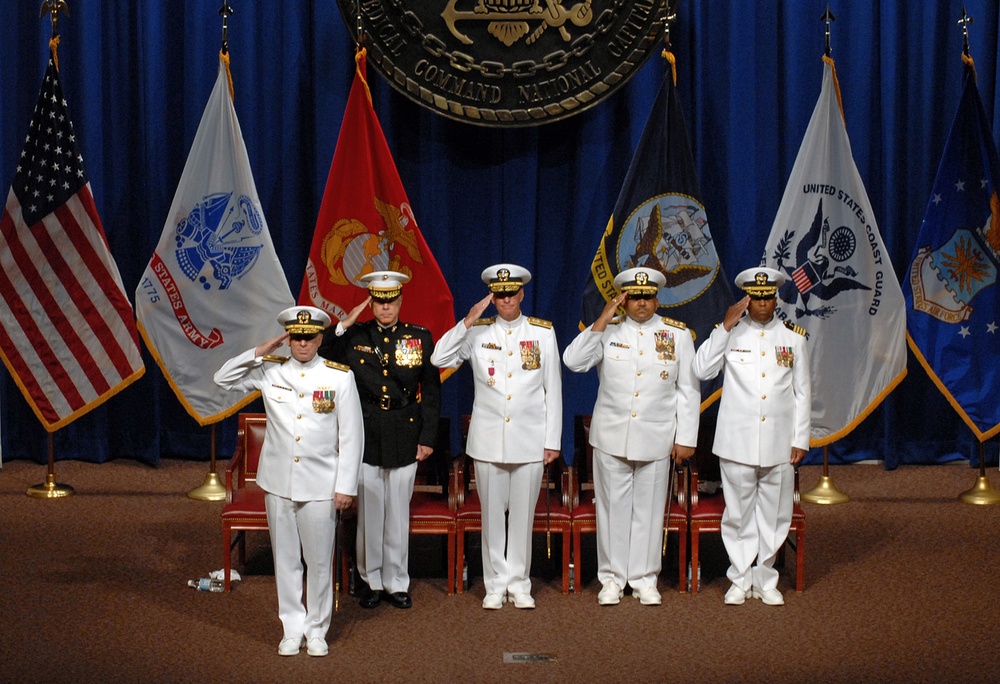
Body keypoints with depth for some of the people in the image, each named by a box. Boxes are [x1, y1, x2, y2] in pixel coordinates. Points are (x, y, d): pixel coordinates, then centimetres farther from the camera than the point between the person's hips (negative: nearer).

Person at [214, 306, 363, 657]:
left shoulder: (339, 376, -3)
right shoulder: (270, 372, 2)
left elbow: (351, 436, -2)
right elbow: (223, 379, 2)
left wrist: (345, 486, -6)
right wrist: (260, 352, -8)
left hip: (320, 485, -2)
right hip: (278, 483, 2)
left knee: (320, 561, 5)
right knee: (285, 560, 9)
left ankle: (316, 630, 18)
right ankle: (292, 629, 20)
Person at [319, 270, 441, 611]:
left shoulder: (420, 338, 2)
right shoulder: (353, 336, 2)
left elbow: (431, 391, 4)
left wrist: (427, 437, 0)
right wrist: (343, 325, -14)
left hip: (405, 437, 0)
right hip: (365, 435, 0)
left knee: (398, 512, 6)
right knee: (369, 511, 6)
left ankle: (396, 582, 16)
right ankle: (371, 580, 18)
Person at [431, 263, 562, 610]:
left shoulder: (543, 332, 3)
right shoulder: (477, 331, 3)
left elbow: (553, 390, 4)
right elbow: (439, 359, -9)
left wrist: (553, 440, 1)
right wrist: (469, 321, -15)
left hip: (530, 440, 0)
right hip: (488, 438, 0)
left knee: (523, 514, 5)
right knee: (492, 514, 5)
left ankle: (519, 584, 15)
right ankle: (496, 585, 14)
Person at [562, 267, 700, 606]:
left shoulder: (678, 334, 2)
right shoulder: (607, 330, 2)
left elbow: (689, 390, 4)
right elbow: (573, 361, -12)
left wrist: (686, 438, 0)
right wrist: (603, 320, -16)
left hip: (656, 439, 0)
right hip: (611, 437, 0)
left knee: (649, 509, 6)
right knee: (613, 507, 5)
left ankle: (644, 580, 16)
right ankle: (612, 578, 15)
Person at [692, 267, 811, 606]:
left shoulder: (794, 338, 6)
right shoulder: (731, 334, 2)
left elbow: (802, 393, 9)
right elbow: (702, 370, -12)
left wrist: (800, 439, 4)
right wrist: (726, 326, -15)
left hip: (778, 444, 1)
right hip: (737, 441, -1)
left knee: (773, 514, 6)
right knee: (738, 514, 4)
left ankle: (765, 580, 17)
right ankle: (740, 580, 14)